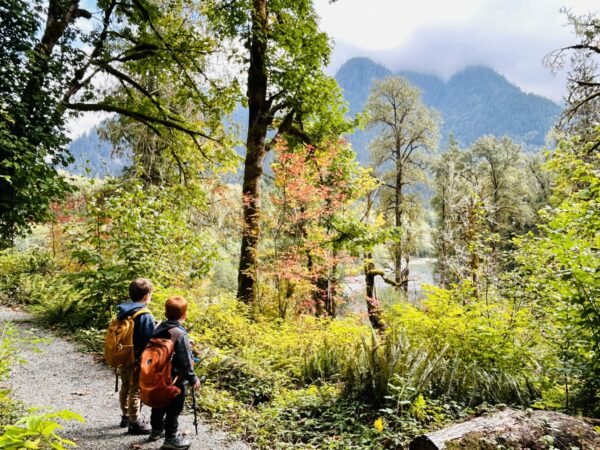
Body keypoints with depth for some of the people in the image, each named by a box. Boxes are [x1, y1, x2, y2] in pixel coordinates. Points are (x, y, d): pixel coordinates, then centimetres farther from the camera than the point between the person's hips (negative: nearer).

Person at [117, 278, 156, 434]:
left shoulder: (122, 312, 2)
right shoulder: (146, 316, -21)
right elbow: (151, 341, -20)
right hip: (138, 361, -8)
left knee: (125, 388, 22)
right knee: (136, 391, 5)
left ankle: (126, 417, 39)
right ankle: (135, 423, 16)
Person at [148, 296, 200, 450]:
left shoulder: (159, 328, 0)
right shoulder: (180, 333, -24)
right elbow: (185, 360, -23)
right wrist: (192, 378, -13)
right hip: (175, 379, -8)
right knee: (173, 409, 7)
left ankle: (156, 430, 41)